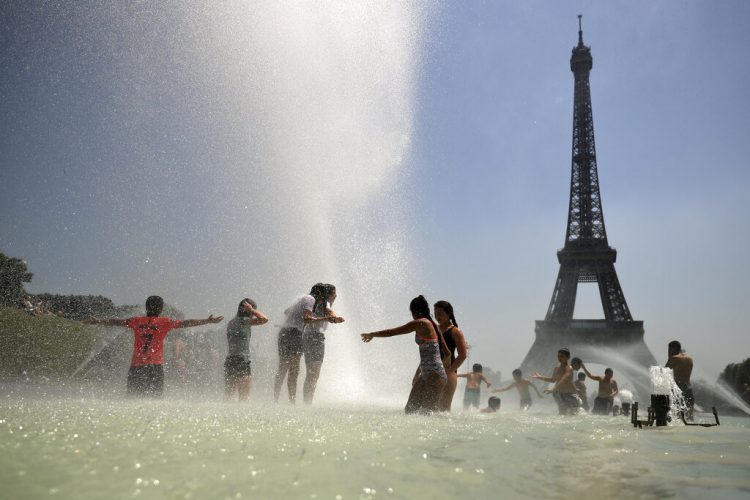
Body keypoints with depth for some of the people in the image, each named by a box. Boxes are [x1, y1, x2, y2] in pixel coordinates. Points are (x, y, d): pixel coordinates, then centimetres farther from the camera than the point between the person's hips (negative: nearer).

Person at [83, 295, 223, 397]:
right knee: (156, 397, 1)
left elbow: (116, 322, 18)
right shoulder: (165, 322, 2)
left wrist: (98, 321, 33)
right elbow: (186, 323, 2)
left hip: (136, 365, 2)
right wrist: (208, 321, 6)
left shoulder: (137, 321, 9)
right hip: (155, 366, -2)